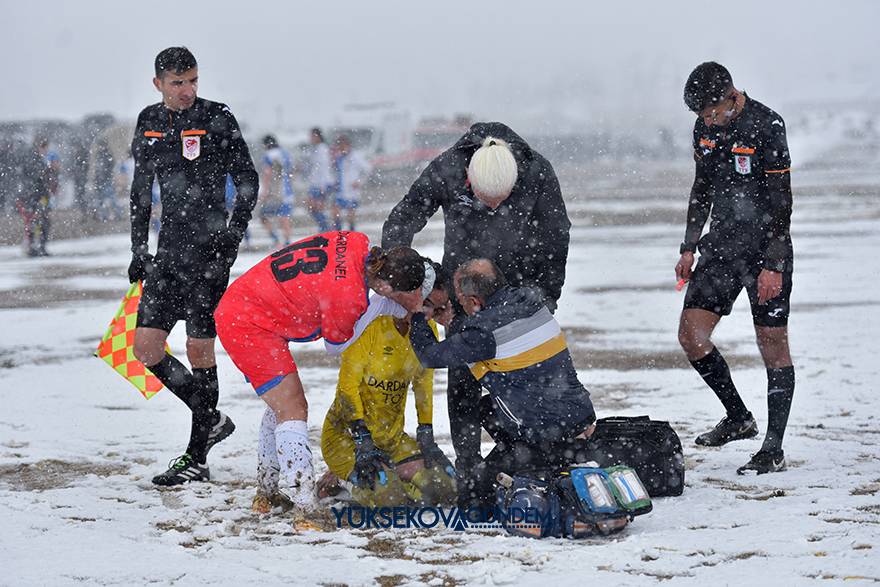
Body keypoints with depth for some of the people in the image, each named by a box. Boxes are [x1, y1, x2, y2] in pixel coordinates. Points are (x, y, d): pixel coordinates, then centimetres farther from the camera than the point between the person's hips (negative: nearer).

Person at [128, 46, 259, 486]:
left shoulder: (216, 118, -5)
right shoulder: (149, 122, 11)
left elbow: (248, 181, -3)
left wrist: (233, 232, -14)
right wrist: (138, 249, 14)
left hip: (210, 251, -6)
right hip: (169, 250, 6)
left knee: (199, 348, -5)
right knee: (145, 346, 0)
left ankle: (197, 458, 2)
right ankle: (212, 420, 18)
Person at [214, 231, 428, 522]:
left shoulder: (359, 243, -8)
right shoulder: (350, 297, -28)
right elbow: (336, 345, -7)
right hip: (250, 326, -10)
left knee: (283, 405, 20)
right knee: (293, 408, -14)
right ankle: (304, 507, -19)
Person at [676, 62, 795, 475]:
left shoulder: (766, 127, -15)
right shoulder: (705, 128, 5)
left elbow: (781, 201, -15)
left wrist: (773, 266, -18)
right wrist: (689, 248, 14)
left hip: (766, 251, -7)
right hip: (722, 246, 7)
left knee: (773, 347, -2)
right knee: (690, 335, -1)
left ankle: (774, 450, 3)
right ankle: (738, 418, 16)